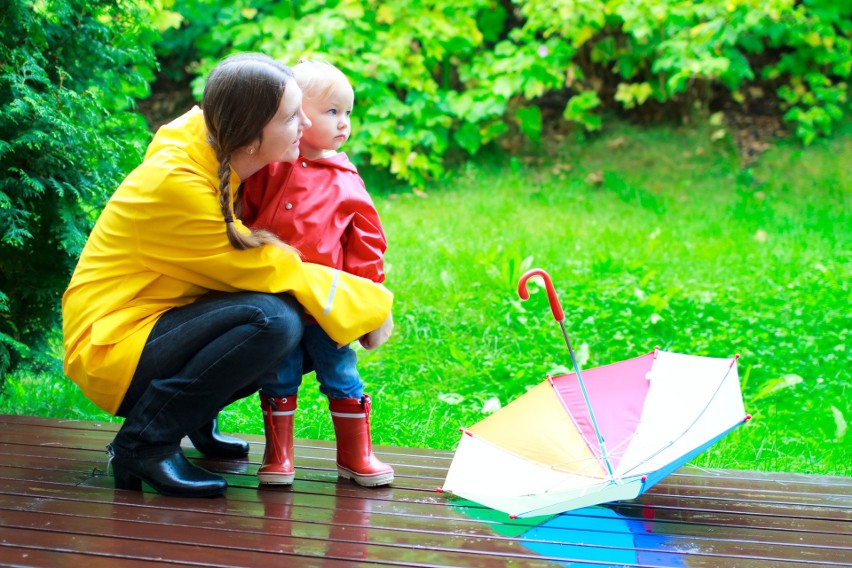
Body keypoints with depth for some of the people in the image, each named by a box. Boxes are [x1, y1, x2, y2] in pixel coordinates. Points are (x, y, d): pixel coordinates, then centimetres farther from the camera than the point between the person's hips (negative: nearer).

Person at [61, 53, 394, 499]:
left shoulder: (210, 140, -4)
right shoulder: (175, 183, -27)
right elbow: (270, 272, -22)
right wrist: (369, 304, -12)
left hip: (161, 323, 9)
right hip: (111, 347, -9)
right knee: (272, 318, -30)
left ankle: (197, 419, 10)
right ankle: (143, 445, -16)